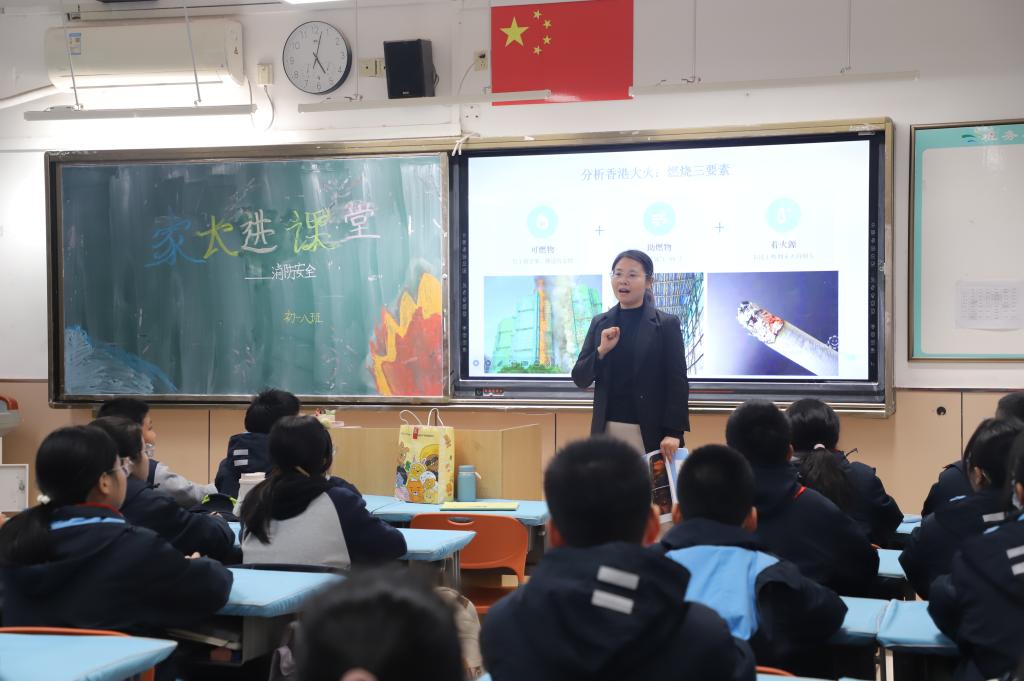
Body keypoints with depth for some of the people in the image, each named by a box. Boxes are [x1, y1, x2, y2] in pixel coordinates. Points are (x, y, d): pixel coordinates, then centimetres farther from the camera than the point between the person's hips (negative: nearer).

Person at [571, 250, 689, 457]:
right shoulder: (600, 323, 10)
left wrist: (673, 432, -12)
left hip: (650, 433, -3)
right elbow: (580, 378, 9)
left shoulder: (666, 324, 0)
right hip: (607, 431, 3)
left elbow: (677, 383, -4)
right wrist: (601, 351, -9)